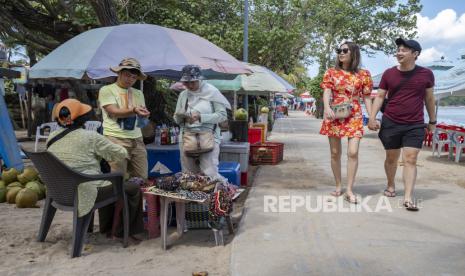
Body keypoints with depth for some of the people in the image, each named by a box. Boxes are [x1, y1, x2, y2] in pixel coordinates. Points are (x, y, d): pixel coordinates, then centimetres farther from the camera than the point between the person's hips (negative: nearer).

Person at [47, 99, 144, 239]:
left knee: (107, 183, 32)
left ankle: (107, 227, 39)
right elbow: (121, 153, -9)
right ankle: (121, 231, 17)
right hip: (85, 192, -8)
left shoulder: (52, 137, 3)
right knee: (133, 188, 5)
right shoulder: (90, 137, -15)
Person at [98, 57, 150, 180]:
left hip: (137, 139, 5)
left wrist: (143, 113, -15)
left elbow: (142, 115, 9)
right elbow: (114, 112, -10)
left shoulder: (138, 93, 18)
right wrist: (133, 111, -25)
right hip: (116, 139, -5)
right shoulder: (106, 90, 3)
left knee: (142, 178, 2)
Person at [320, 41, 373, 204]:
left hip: (354, 117, -1)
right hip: (334, 116, 1)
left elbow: (367, 98, 7)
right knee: (335, 153, 6)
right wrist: (327, 108, -23)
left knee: (353, 152, -12)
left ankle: (349, 190, -4)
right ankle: (338, 186, 20)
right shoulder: (331, 72, 8)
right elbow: (327, 92, -4)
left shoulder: (363, 74, 7)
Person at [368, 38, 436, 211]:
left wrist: (433, 121, 15)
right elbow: (380, 96, 2)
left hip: (415, 126, -1)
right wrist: (372, 117, -9)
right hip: (390, 123, 1)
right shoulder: (389, 74, 0)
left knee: (410, 160, -8)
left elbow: (429, 98, 10)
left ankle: (408, 198, -9)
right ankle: (391, 186, 33)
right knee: (391, 158, 12)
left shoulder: (426, 74, 0)